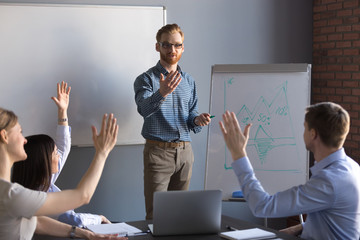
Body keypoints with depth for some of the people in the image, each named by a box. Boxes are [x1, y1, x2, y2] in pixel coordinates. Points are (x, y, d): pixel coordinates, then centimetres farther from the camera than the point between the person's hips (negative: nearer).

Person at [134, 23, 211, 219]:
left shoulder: (188, 81, 14)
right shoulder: (146, 79, -4)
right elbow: (144, 108, -23)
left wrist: (197, 120, -7)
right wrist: (162, 93, -43)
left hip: (184, 151, 5)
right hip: (158, 151, -5)